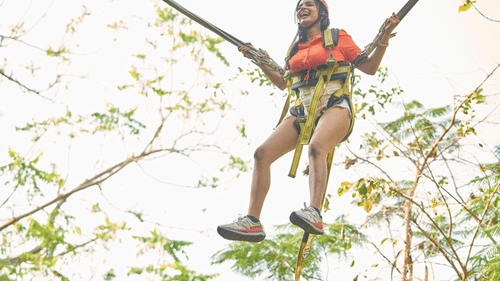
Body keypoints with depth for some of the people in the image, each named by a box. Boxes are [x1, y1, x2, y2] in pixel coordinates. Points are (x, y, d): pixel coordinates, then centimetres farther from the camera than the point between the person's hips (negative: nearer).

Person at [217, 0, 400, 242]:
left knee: (316, 147, -38)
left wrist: (385, 37, -3)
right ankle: (252, 222, -20)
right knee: (262, 153, -14)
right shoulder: (296, 48, 23)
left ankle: (314, 214, -52)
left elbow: (369, 68, 9)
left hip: (335, 106, -5)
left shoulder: (337, 37, 10)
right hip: (304, 111, 5)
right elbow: (282, 83, 30)